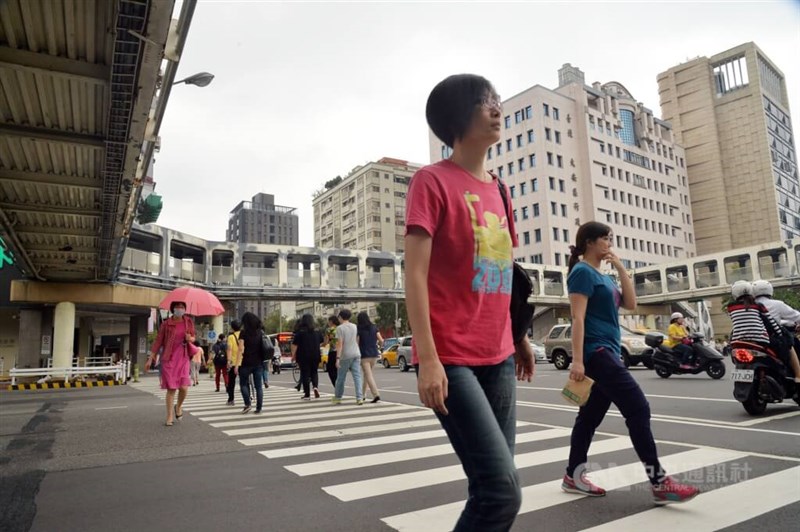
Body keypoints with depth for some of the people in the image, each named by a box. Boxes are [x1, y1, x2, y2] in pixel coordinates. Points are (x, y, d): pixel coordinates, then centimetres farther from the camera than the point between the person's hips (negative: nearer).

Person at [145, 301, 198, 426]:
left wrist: (190, 338, -7)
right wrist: (150, 359, -2)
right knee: (171, 388, -1)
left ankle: (179, 407, 24)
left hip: (183, 359, 2)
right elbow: (158, 341, 0)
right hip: (169, 359, -2)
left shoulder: (189, 322, 6)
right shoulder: (166, 324, -2)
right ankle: (170, 416, 13)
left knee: (184, 387, -8)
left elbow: (193, 337, 17)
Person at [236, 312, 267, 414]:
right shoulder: (261, 333, 8)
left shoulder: (244, 333, -6)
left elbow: (241, 349, -12)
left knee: (243, 383, 13)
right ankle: (258, 408, 4)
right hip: (258, 363, 4)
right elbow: (264, 347, 10)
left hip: (246, 363, -4)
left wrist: (237, 364, -12)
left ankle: (248, 404, -1)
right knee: (259, 386, 5)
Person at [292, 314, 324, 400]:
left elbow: (294, 344, -13)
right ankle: (316, 386, -9)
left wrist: (293, 355, -5)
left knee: (305, 374, 3)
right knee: (314, 372, 17)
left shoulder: (300, 332, -9)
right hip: (315, 356, 4)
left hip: (303, 356, -3)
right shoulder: (317, 331, 4)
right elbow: (321, 342, 17)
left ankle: (307, 394, 4)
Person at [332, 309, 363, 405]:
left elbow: (340, 343, -14)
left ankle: (337, 397, 22)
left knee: (341, 378, 10)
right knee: (357, 376, 1)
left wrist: (338, 358, -15)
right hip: (356, 354, 4)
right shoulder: (354, 327, 9)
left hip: (345, 355, -4)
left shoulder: (340, 328, -8)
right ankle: (359, 398, -8)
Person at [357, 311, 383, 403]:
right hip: (374, 354, 5)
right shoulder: (374, 327, 4)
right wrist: (377, 344, 20)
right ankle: (363, 394, 29)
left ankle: (376, 395, -17)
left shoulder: (359, 329, -6)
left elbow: (357, 343, -9)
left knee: (369, 376, -5)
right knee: (367, 374, 19)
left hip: (364, 355, -4)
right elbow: (381, 341, -1)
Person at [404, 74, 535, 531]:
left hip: (497, 357, 8)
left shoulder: (498, 189, 15)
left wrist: (519, 338, 20)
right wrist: (428, 358, -19)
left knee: (494, 487, 12)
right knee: (502, 490, -10)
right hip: (451, 359, -7)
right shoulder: (433, 180, -7)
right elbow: (415, 274, -13)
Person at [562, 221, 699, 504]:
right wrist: (577, 359, -22)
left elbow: (631, 304, 12)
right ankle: (659, 483, -4)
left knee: (590, 415, 11)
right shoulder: (582, 272, -8)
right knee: (638, 409, -10)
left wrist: (621, 268, 7)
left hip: (607, 351, 10)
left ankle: (573, 476, 19)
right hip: (595, 351, -10)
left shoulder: (604, 276, 20)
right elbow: (578, 318, -16)